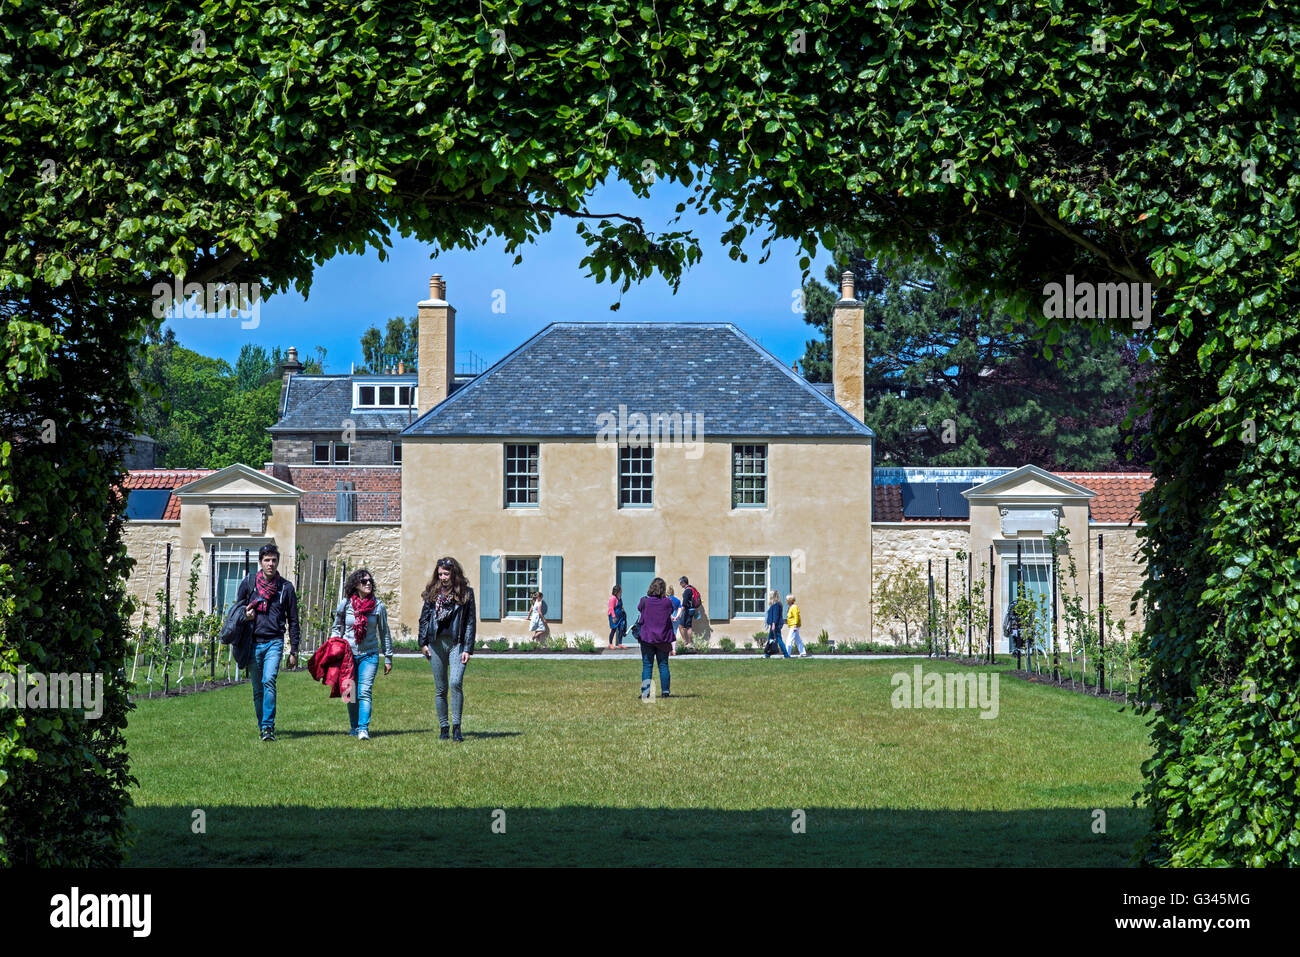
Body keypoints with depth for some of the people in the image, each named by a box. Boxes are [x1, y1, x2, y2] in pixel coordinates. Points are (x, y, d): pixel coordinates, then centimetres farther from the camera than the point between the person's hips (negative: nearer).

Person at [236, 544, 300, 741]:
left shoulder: (286, 587, 5)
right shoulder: (248, 582, 5)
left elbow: (293, 620, 10)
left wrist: (294, 650, 7)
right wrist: (245, 615, -6)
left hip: (274, 642, -2)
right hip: (253, 642, 2)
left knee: (269, 681, -20)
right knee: (258, 688, 7)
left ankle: (268, 726, -21)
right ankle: (263, 726, 19)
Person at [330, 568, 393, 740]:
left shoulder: (378, 606, 0)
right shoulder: (345, 604, 1)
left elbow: (384, 633, 8)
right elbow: (337, 628, 13)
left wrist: (388, 658, 9)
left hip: (369, 655, -1)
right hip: (348, 654, 1)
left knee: (364, 692, -14)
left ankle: (363, 729, -19)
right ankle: (354, 727, 20)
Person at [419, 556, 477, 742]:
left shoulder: (466, 593, 2)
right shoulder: (432, 592, 9)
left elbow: (470, 622, 1)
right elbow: (424, 617, 13)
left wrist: (468, 649, -5)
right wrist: (423, 643, 5)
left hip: (457, 644, -3)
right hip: (436, 643, 3)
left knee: (455, 683, -19)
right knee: (441, 689, 6)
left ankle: (456, 727, -14)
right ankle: (443, 728, 14)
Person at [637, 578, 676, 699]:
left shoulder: (644, 601, -8)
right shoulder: (667, 602, -6)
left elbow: (639, 608, 12)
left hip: (647, 637, -1)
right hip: (663, 639, 1)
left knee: (647, 665, 2)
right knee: (663, 665, 9)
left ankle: (645, 692, -5)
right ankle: (665, 691, 7)